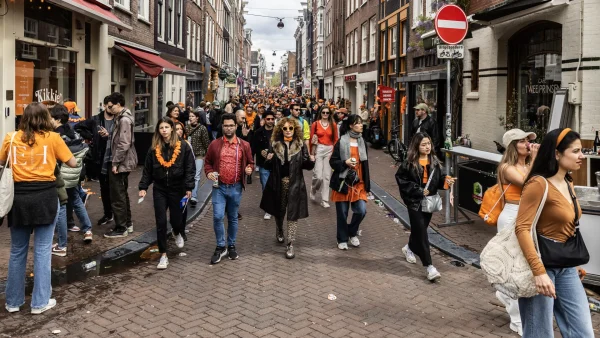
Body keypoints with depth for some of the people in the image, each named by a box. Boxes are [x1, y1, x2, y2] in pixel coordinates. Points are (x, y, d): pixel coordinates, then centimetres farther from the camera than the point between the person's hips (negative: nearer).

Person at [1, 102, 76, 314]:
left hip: (19, 196, 2)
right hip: (45, 196, -2)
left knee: (17, 250, 14)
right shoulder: (52, 138, -1)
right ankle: (40, 302, 10)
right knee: (42, 250, 5)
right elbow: (73, 164, 3)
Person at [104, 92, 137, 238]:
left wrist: (115, 163, -20)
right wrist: (108, 135, 4)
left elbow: (123, 145, -23)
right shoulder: (121, 117, 13)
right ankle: (127, 223, 29)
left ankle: (121, 228, 5)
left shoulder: (124, 120, -19)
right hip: (123, 163, 11)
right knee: (122, 194, 19)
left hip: (121, 163, -11)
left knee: (117, 196, -3)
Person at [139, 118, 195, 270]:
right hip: (159, 189, 2)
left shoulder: (183, 146, -7)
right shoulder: (154, 148, 2)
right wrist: (143, 187, 0)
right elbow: (147, 169, 7)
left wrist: (189, 187, -11)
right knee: (161, 222, -2)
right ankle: (163, 256, 5)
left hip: (177, 188, -2)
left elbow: (190, 168, -6)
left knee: (175, 218, 10)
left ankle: (178, 234, 48)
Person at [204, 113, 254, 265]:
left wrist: (249, 168, -13)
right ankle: (221, 247, 6)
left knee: (233, 218, 12)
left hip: (235, 187, 1)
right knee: (217, 216, -10)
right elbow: (207, 162, 8)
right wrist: (209, 172, -11)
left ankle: (231, 246, 27)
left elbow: (250, 162, 10)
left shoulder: (244, 145, 0)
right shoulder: (214, 144, 0)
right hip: (219, 187, -1)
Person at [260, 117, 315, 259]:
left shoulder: (301, 145, -1)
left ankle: (290, 244, 3)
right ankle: (279, 231, 47)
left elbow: (306, 166, 0)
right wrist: (268, 159, -16)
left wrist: (311, 161, -21)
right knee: (278, 211, 18)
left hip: (295, 184, -2)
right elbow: (269, 167, 5)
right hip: (278, 183, 2)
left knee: (293, 214, -2)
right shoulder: (275, 144, 1)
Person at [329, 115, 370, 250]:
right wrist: (345, 162, -22)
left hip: (358, 183, 4)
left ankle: (352, 233, 20)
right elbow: (332, 162, -5)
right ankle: (342, 239, 21)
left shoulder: (362, 142, 9)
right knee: (342, 213, 4)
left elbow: (365, 164, 13)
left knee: (361, 210, -7)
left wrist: (367, 184, 10)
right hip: (343, 182, -4)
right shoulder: (341, 142, -7)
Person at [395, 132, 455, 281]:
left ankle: (409, 248, 49)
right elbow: (401, 179, -11)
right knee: (421, 232, -6)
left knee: (420, 229, 19)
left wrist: (446, 182, -12)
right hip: (415, 202, -5)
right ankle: (429, 266, -6)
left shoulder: (434, 162, 3)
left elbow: (437, 180, 9)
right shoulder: (409, 163, -12)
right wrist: (418, 190, -17)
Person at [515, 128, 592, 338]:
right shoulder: (539, 184, -16)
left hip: (566, 267, 8)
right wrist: (539, 271, -29)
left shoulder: (568, 183, 11)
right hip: (542, 262, -8)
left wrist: (574, 263, 21)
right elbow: (522, 229, -23)